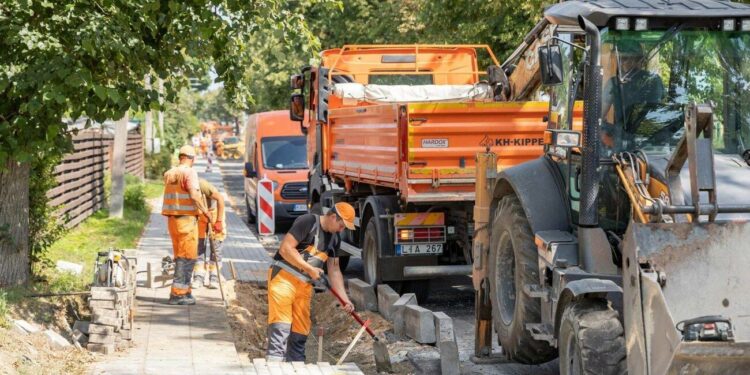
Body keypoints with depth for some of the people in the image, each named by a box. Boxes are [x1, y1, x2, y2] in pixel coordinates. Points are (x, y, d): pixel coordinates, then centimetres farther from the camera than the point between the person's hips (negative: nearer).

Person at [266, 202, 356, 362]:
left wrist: (345, 299, 7)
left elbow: (334, 270, 16)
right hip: (283, 277, -8)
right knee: (281, 325, -17)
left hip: (305, 283, 8)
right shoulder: (308, 222, -12)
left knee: (301, 331, 8)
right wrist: (310, 269, -17)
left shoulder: (335, 238, 12)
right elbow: (285, 248, -18)